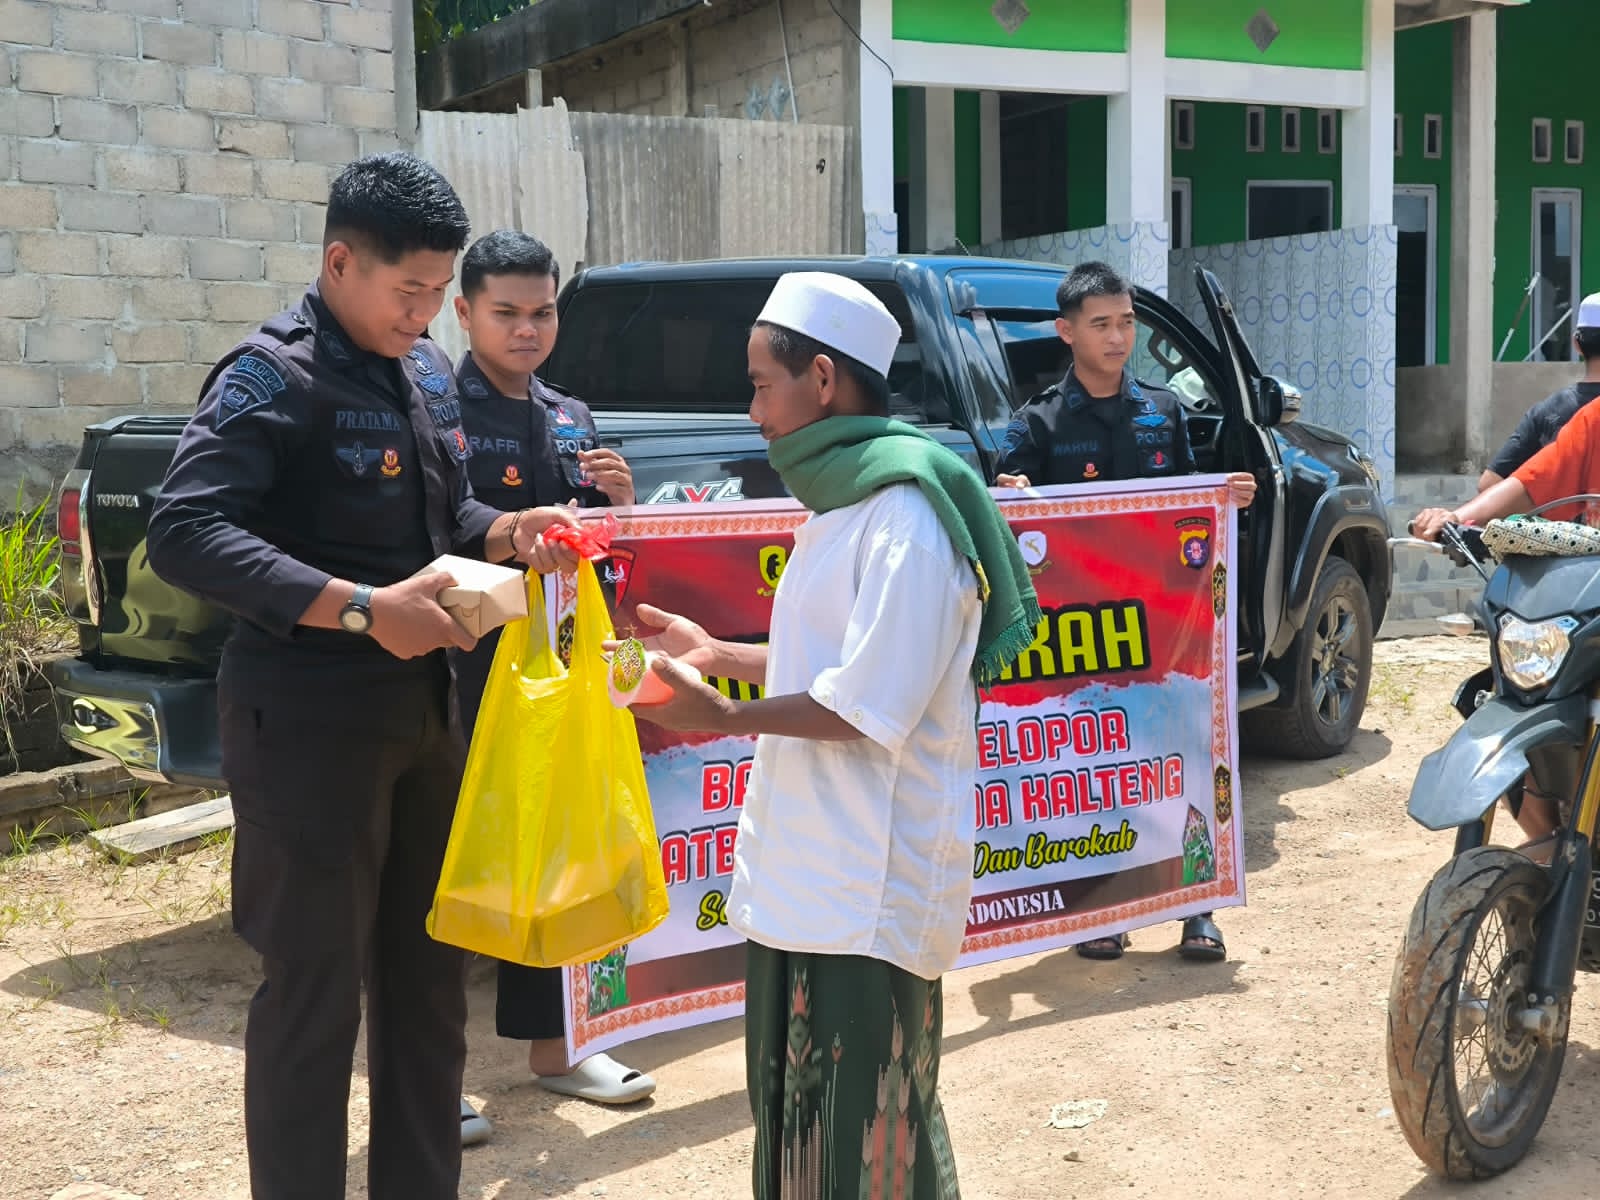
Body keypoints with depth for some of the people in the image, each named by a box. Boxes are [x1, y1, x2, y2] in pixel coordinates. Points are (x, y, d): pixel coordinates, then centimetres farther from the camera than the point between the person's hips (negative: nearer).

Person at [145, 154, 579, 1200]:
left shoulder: (426, 369, 11)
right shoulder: (277, 375, -14)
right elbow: (185, 534, -24)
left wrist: (507, 532, 0)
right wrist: (361, 609, -29)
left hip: (425, 709, 8)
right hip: (310, 722, -8)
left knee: (429, 974, 17)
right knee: (316, 991, 1)